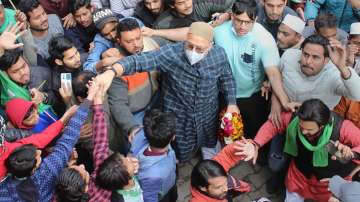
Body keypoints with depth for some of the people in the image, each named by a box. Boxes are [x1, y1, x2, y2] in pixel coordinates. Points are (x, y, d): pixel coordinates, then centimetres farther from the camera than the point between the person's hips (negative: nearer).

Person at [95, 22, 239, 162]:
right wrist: (111, 72, -57)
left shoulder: (219, 54, -18)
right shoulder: (170, 53, -30)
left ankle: (208, 148, 66)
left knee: (209, 143, 32)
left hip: (208, 115, 3)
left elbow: (226, 78, 2)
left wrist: (231, 103, 0)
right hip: (177, 117, -2)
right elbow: (139, 61, -41)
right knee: (181, 158, 19)